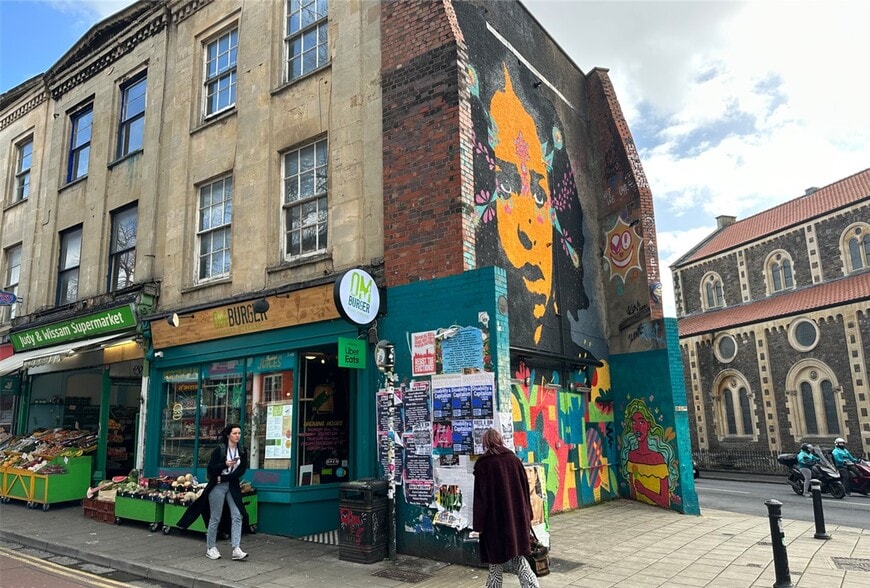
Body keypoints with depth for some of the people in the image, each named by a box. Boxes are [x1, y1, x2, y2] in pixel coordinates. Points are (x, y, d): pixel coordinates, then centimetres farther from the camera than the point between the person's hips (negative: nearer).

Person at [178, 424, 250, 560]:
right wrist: (225, 464, -23)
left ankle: (236, 549, -7)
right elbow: (210, 469, -7)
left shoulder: (242, 451, 5)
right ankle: (211, 548, 18)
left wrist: (223, 478, -10)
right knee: (215, 518, 5)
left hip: (233, 487, 3)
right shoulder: (219, 449, -5)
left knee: (237, 516, -7)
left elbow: (241, 471, -2)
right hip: (217, 487, -3)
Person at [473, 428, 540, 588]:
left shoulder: (482, 464, -9)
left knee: (496, 560, 9)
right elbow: (525, 489, 6)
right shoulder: (514, 459, 1)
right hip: (516, 518, 4)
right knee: (517, 557, 15)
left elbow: (480, 497, -10)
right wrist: (526, 518, 14)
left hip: (495, 520, -4)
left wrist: (478, 525, -5)